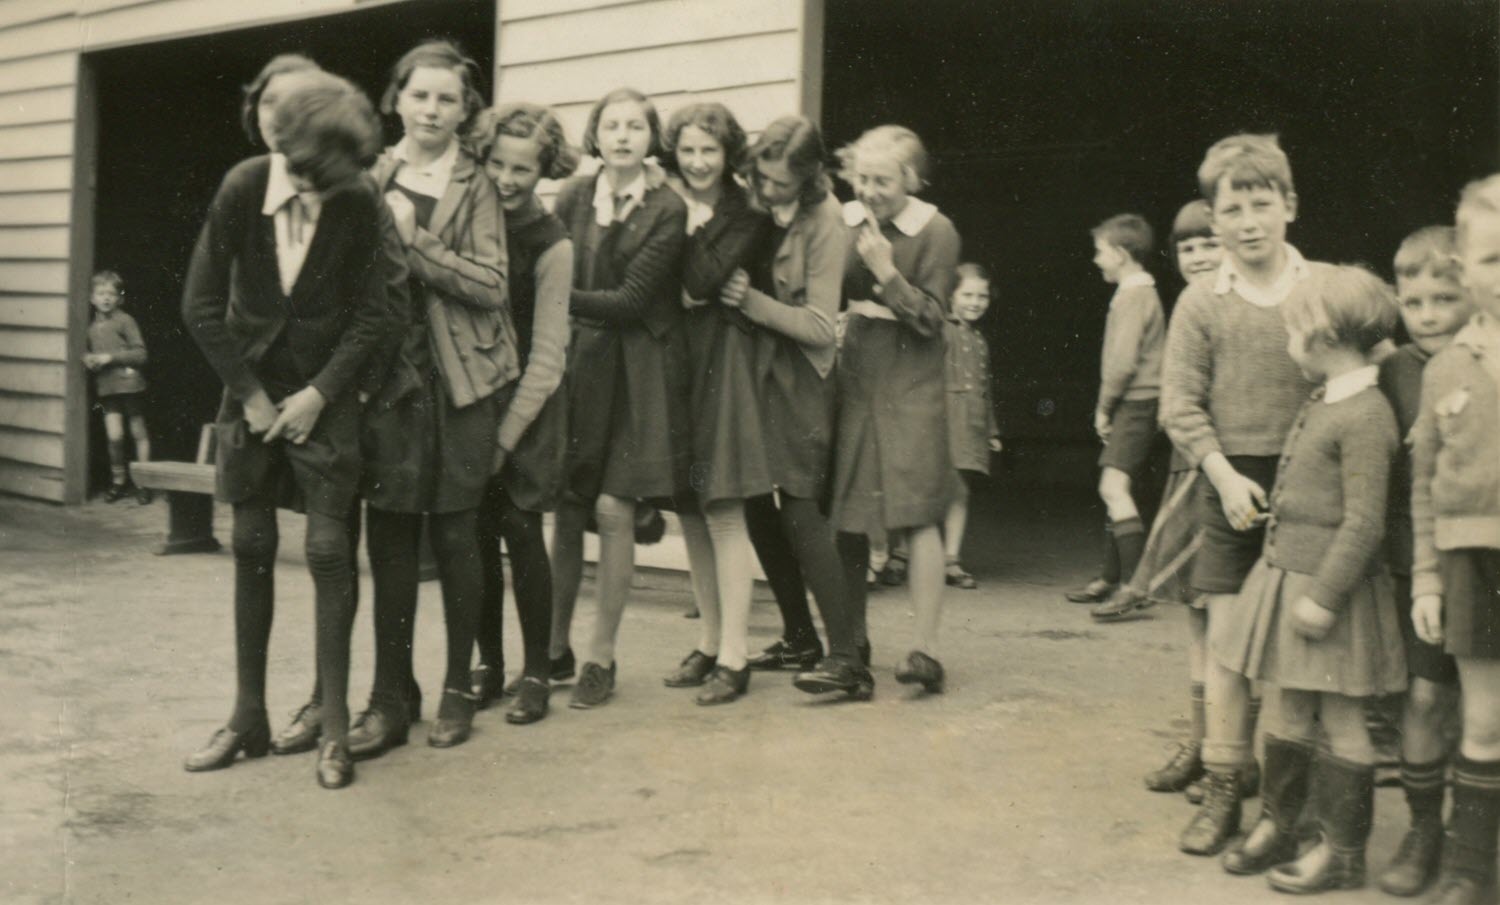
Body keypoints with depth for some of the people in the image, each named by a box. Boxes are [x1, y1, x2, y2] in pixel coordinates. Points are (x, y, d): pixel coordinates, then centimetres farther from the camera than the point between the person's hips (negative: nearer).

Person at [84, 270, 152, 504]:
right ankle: (119, 480, 9)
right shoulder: (92, 328, 11)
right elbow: (87, 352, 25)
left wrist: (111, 357, -15)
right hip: (106, 387, 4)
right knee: (114, 435, -7)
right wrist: (88, 360, 2)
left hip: (129, 383, -4)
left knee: (139, 433, 5)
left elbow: (140, 353, -9)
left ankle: (143, 482, 13)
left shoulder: (125, 321, -4)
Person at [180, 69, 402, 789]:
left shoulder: (360, 204, -15)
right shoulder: (241, 190, -12)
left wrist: (318, 394, -12)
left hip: (326, 395, -2)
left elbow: (375, 313, -8)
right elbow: (201, 306, -6)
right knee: (252, 549, 6)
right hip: (252, 388, 2)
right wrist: (252, 394, -6)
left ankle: (335, 728, 2)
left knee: (328, 551, -6)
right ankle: (249, 717, 17)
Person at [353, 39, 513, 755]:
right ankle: (390, 698, 12)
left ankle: (457, 692, 18)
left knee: (455, 539, 5)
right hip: (388, 377, 2)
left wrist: (412, 239, -13)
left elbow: (490, 285, -9)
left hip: (459, 381, -2)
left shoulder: (476, 188, 2)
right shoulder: (372, 180, 8)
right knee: (390, 542, 3)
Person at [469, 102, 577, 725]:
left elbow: (546, 356, -9)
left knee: (520, 530, -3)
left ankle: (536, 672, 9)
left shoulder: (551, 245, -9)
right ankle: (488, 663, 18)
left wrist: (506, 437, -10)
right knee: (476, 533, 5)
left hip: (525, 404, -4)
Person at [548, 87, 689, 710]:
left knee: (612, 510, -7)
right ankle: (556, 647, 17)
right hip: (577, 362, 3)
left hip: (637, 373, -3)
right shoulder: (572, 197, 6)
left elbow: (632, 298, -10)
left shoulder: (668, 210, -3)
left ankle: (602, 657, 7)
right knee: (565, 511, 3)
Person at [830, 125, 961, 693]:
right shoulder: (845, 223, 7)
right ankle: (852, 641, 21)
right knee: (846, 518, 7)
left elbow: (931, 318, -11)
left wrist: (886, 271, -20)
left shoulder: (936, 231, -6)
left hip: (910, 389, -5)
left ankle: (926, 650, -10)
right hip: (854, 383, 5)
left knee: (918, 516, -10)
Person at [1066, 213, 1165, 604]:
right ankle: (1110, 577, 22)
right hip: (1136, 406, 11)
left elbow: (1123, 361, -20)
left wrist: (1103, 407, -9)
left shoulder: (1132, 296, -12)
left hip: (1134, 405, -11)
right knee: (1115, 490, 14)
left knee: (1114, 487, -18)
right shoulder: (1143, 292, 18)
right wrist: (1108, 409, 16)